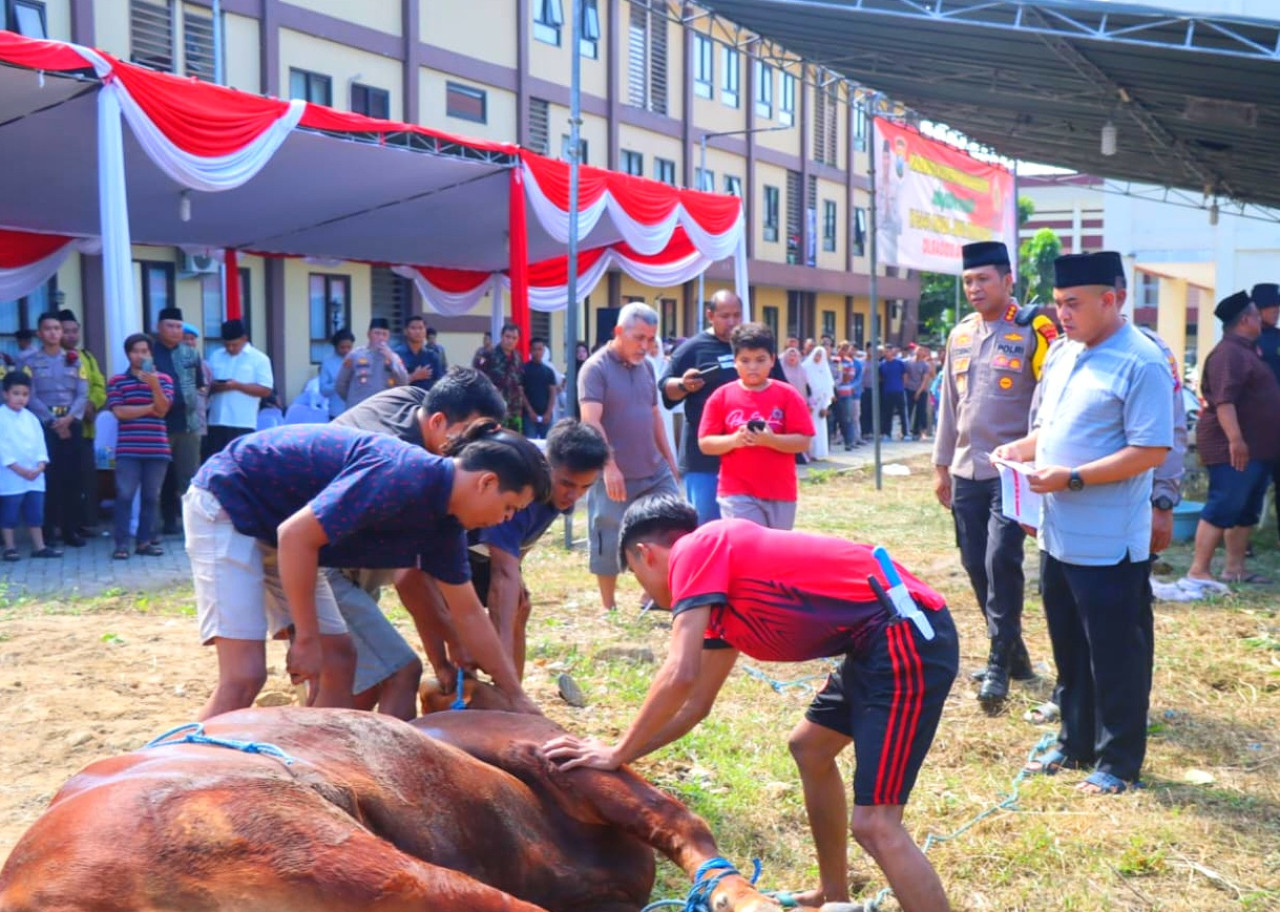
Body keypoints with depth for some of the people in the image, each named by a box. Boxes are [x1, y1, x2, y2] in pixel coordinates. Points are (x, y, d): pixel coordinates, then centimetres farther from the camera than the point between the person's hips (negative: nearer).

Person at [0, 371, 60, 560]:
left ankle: (39, 546, 16)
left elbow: (40, 443, 7)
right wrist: (19, 469, -19)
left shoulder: (31, 418, 11)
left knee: (35, 512, 10)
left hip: (34, 475, 6)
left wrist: (40, 465, -9)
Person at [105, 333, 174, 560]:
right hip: (128, 450, -2)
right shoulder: (117, 381, 6)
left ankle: (144, 541, 14)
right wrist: (150, 408, -4)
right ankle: (121, 543, -2)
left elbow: (162, 409, -4)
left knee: (151, 497, 6)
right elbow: (119, 412, -6)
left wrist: (154, 385, -19)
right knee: (124, 495, -5)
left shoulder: (163, 380, 9)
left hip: (157, 449, 2)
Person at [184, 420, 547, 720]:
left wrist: (517, 698, 13)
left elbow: (468, 616, 10)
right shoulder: (403, 477, -30)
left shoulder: (444, 524, -1)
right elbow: (295, 535, -31)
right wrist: (307, 639, -22)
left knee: (337, 661, 5)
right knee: (244, 676, -17)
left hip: (269, 526, 9)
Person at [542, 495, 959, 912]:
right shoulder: (723, 591, 22)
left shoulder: (695, 549, -5)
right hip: (885, 638, 10)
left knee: (875, 825, -12)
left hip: (908, 637, -10)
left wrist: (618, 754, -3)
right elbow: (697, 702, 28)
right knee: (809, 748, 27)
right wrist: (622, 751, 26)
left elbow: (680, 676, -13)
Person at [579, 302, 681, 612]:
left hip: (655, 471, 7)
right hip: (614, 475, -6)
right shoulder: (596, 368, -11)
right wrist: (610, 466, -26)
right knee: (609, 546, 3)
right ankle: (608, 608, 18)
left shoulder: (645, 366, 11)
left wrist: (669, 459, 18)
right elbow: (590, 421, -19)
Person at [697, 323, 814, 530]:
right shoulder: (722, 397, 0)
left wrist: (771, 440, -21)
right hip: (737, 492, -1)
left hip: (781, 491, 2)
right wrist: (734, 440, -18)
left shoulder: (787, 395, -1)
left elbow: (803, 442, -5)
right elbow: (705, 443, 0)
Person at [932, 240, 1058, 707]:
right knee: (976, 567, 8)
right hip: (966, 473, 6)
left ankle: (999, 665, -3)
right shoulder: (959, 336, 11)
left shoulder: (1032, 331, -7)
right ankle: (1013, 651, 23)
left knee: (1001, 563, -13)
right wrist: (941, 466, 16)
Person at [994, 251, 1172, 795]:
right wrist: (1022, 447, 2)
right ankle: (1075, 743, 34)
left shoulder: (1141, 363, -16)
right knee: (1069, 648, 19)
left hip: (1108, 544, -8)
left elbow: (1150, 450, -21)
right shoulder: (1061, 354, 10)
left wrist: (1072, 478, -23)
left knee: (1115, 655, 5)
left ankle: (1119, 762, 19)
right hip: (1059, 535, 8)